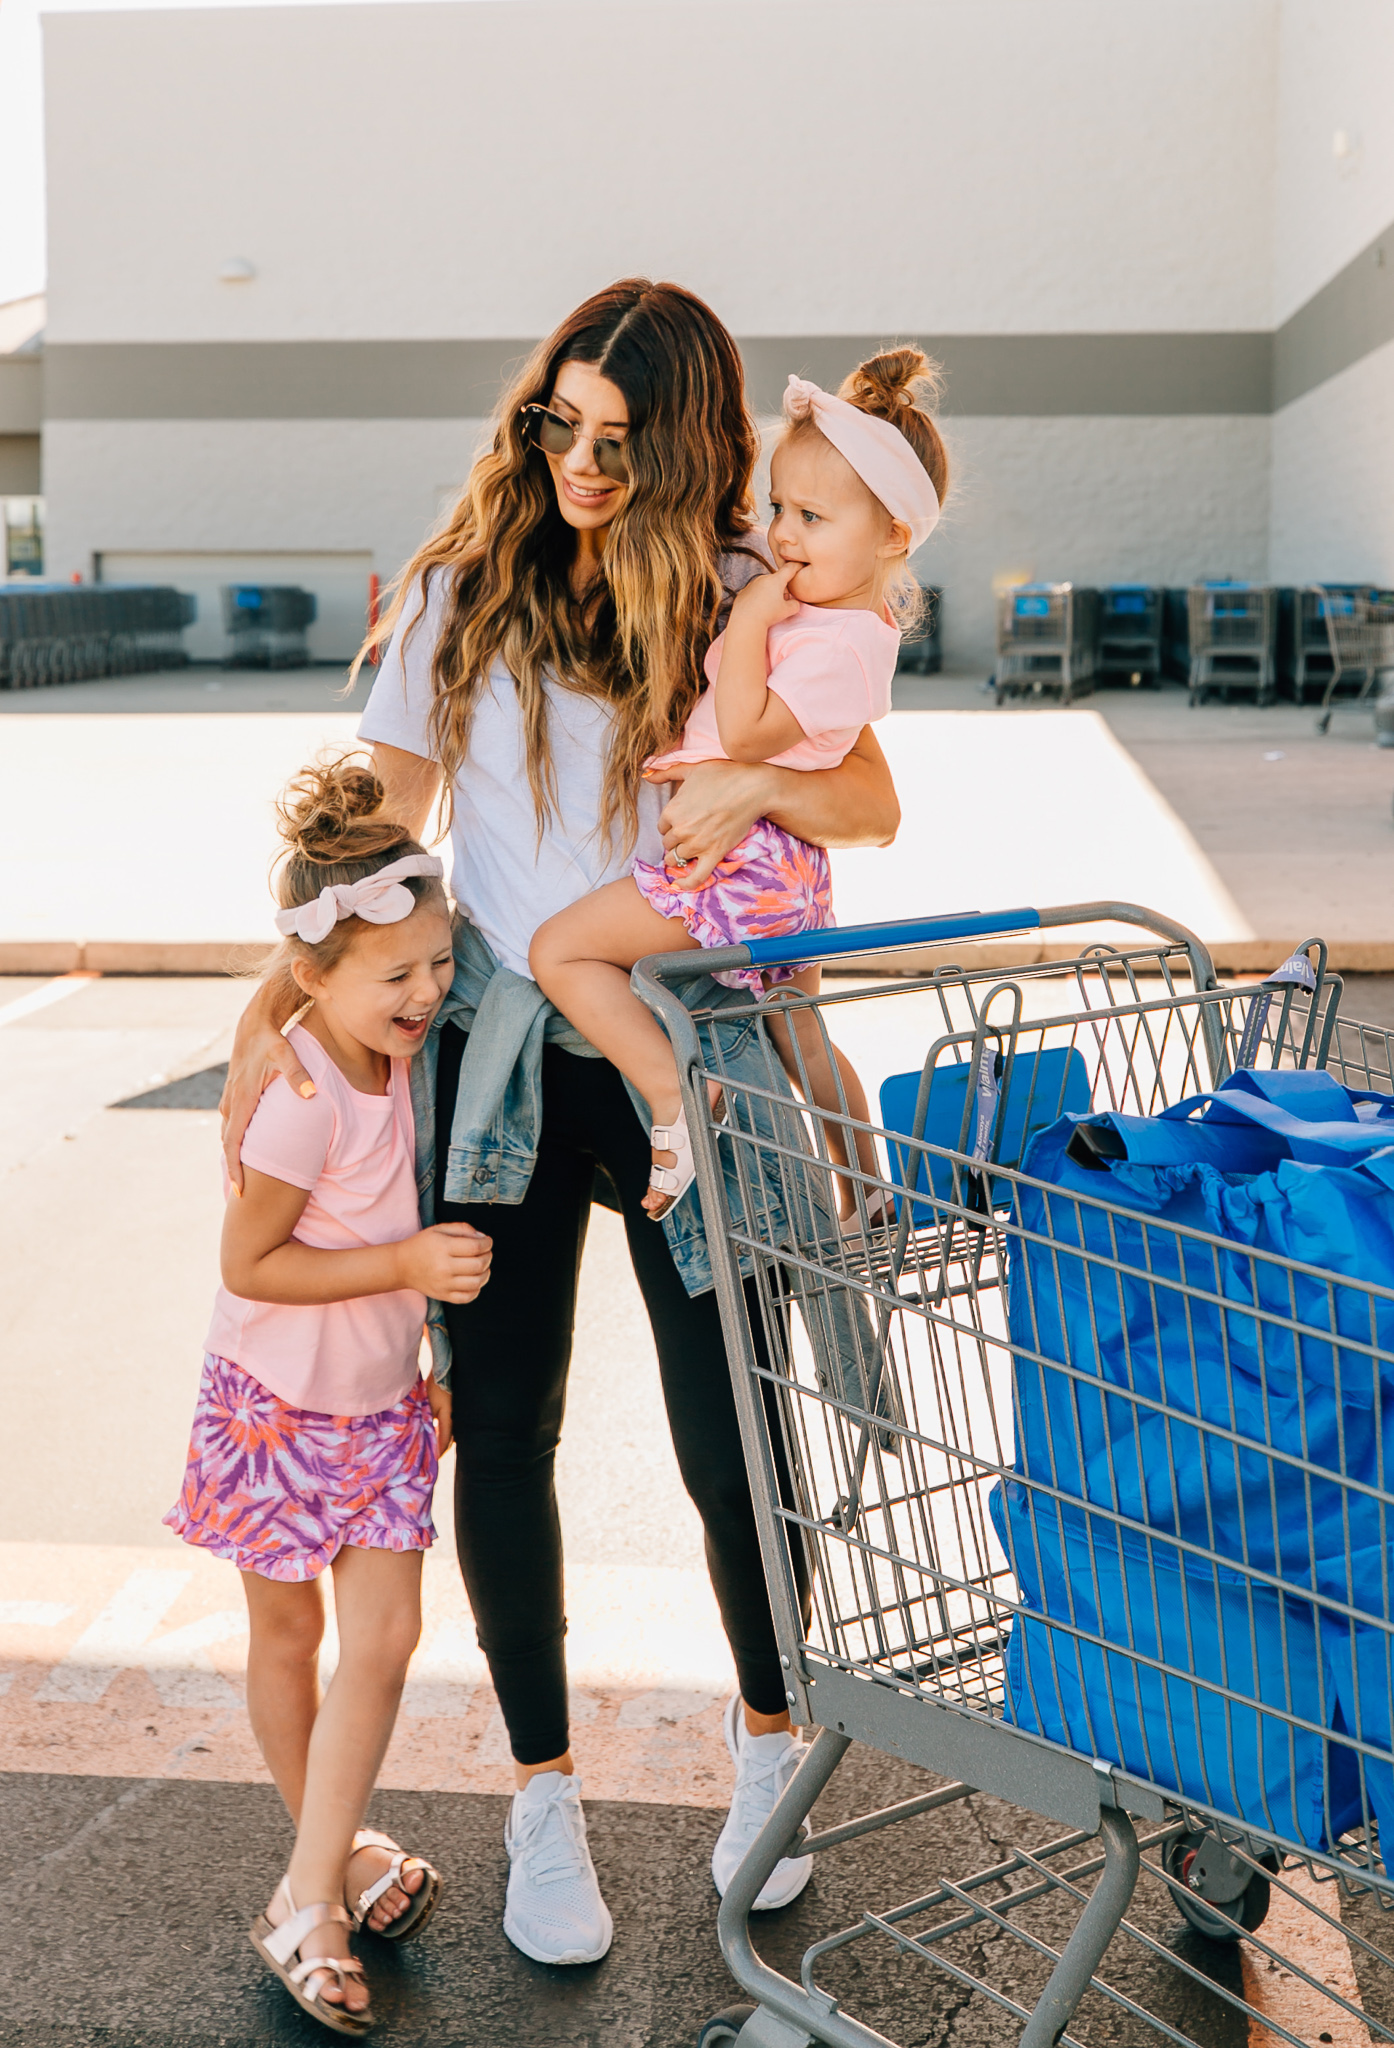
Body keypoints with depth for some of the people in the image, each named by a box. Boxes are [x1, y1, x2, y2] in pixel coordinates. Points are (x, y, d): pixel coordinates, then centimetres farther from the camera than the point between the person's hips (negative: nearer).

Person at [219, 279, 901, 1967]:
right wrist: (278, 995, -7)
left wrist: (759, 782, -22)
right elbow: (375, 817, 5)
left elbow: (875, 810, -1)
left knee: (727, 1438, 2)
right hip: (500, 1057, 1)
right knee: (502, 1434, 5)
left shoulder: (745, 601, 0)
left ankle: (766, 1735, 31)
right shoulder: (464, 590, 1)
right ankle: (542, 1796, 25)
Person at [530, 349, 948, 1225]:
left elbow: (745, 733, -24)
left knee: (561, 950, -9)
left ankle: (677, 1095, -13)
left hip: (744, 863, -10)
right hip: (784, 866, 10)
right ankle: (867, 1200, 35)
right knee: (803, 1042, 24)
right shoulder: (833, 608, 10)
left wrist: (750, 620, -21)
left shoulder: (839, 644, -21)